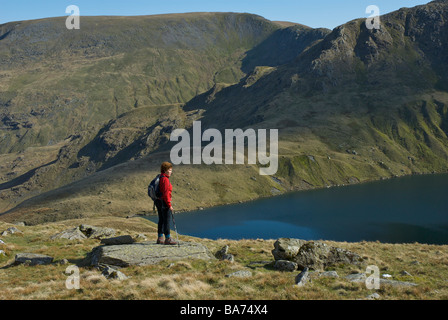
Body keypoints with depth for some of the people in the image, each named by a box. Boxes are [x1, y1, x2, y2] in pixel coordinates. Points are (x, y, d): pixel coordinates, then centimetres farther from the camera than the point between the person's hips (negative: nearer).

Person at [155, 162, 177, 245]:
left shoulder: (160, 178, 14)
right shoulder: (165, 179, -16)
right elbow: (166, 193, -21)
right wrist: (169, 205, -18)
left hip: (158, 201, 10)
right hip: (164, 202, -10)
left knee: (161, 220, 13)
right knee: (167, 221, -4)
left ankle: (160, 238, 18)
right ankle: (168, 239, -1)